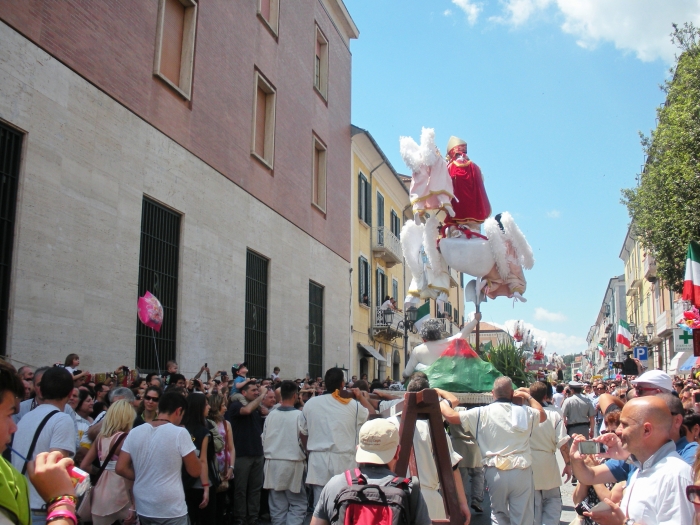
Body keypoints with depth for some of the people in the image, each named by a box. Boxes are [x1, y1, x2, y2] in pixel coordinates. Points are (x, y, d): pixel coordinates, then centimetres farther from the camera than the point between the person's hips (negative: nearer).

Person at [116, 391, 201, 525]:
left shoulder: (135, 432, -1)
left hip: (143, 508, 5)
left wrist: (142, 478, 11)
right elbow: (195, 471, -9)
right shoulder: (180, 433, -15)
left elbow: (120, 468, 0)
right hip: (172, 510, -5)